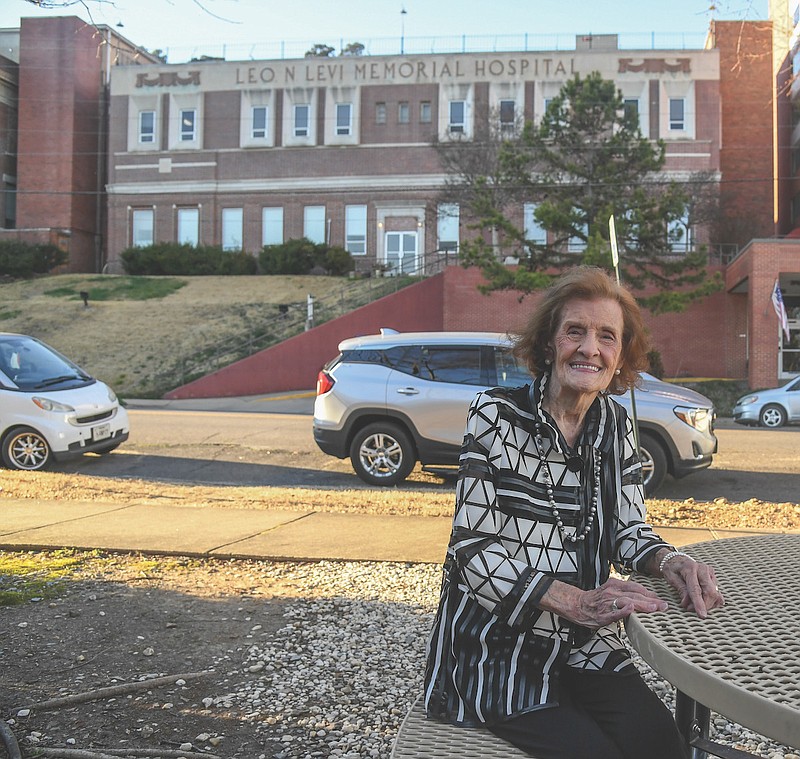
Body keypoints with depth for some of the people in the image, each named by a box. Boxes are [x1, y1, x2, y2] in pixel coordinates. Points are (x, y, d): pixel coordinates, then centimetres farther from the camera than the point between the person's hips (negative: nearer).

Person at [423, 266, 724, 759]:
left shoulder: (615, 424, 5)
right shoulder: (497, 415, -12)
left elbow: (629, 530, 9)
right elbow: (473, 551, -15)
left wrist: (670, 561, -14)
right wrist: (577, 601, -24)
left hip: (587, 647, 4)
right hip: (498, 651, -4)